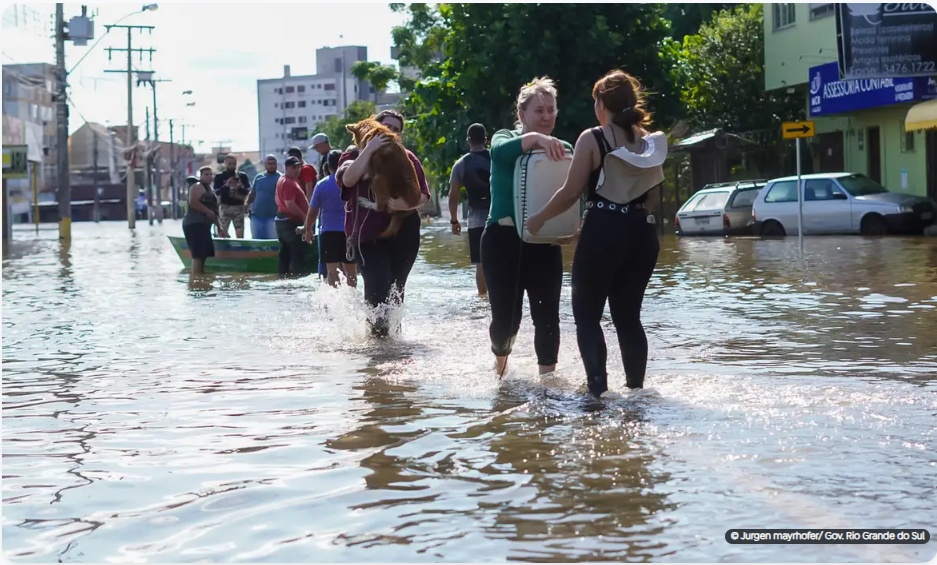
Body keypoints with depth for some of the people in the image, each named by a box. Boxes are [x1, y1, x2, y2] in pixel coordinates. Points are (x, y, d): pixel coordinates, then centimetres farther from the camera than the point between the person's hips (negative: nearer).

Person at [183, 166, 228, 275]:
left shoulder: (209, 190, 27)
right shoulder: (197, 187, -3)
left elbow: (214, 211, 30)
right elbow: (193, 202, -21)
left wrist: (220, 227, 24)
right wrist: (208, 211, -18)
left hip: (203, 225, 10)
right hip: (195, 224, -10)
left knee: (205, 254, 12)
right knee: (198, 254, -17)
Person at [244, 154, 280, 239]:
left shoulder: (280, 178, -4)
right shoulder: (258, 177, 11)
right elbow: (252, 193, 18)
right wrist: (247, 203, 1)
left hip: (272, 216, -5)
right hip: (256, 215, 5)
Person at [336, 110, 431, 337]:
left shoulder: (407, 158, 10)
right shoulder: (355, 156, 7)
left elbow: (423, 195, 1)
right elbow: (348, 179, -17)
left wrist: (404, 204, -20)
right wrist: (370, 148, -18)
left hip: (403, 233, 2)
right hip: (368, 234, -2)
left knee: (396, 289, 6)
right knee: (378, 285, -18)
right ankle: (377, 329, 1)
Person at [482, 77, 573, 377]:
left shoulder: (562, 149, 8)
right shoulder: (507, 138, -1)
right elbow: (500, 151, -27)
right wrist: (535, 138, -45)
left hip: (544, 243, 2)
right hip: (504, 239, -2)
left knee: (547, 315, -4)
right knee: (506, 316, 0)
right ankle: (500, 358, 32)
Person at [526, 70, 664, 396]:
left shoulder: (592, 139, -8)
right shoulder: (650, 141, 7)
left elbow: (571, 193, -7)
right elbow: (651, 190, 13)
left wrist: (539, 219, 6)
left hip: (604, 232, -5)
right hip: (642, 232, 5)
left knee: (587, 314, 5)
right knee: (628, 316, 15)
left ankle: (598, 389, -7)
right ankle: (637, 388, 15)